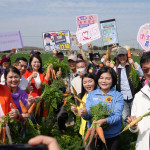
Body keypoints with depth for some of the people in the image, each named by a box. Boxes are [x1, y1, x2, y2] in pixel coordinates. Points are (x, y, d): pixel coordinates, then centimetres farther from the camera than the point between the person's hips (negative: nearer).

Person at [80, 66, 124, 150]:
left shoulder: (118, 96, -4)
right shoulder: (91, 94, 3)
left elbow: (117, 116, -15)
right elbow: (88, 115, -3)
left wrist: (105, 121, -33)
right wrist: (85, 114, -26)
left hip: (111, 136, -2)